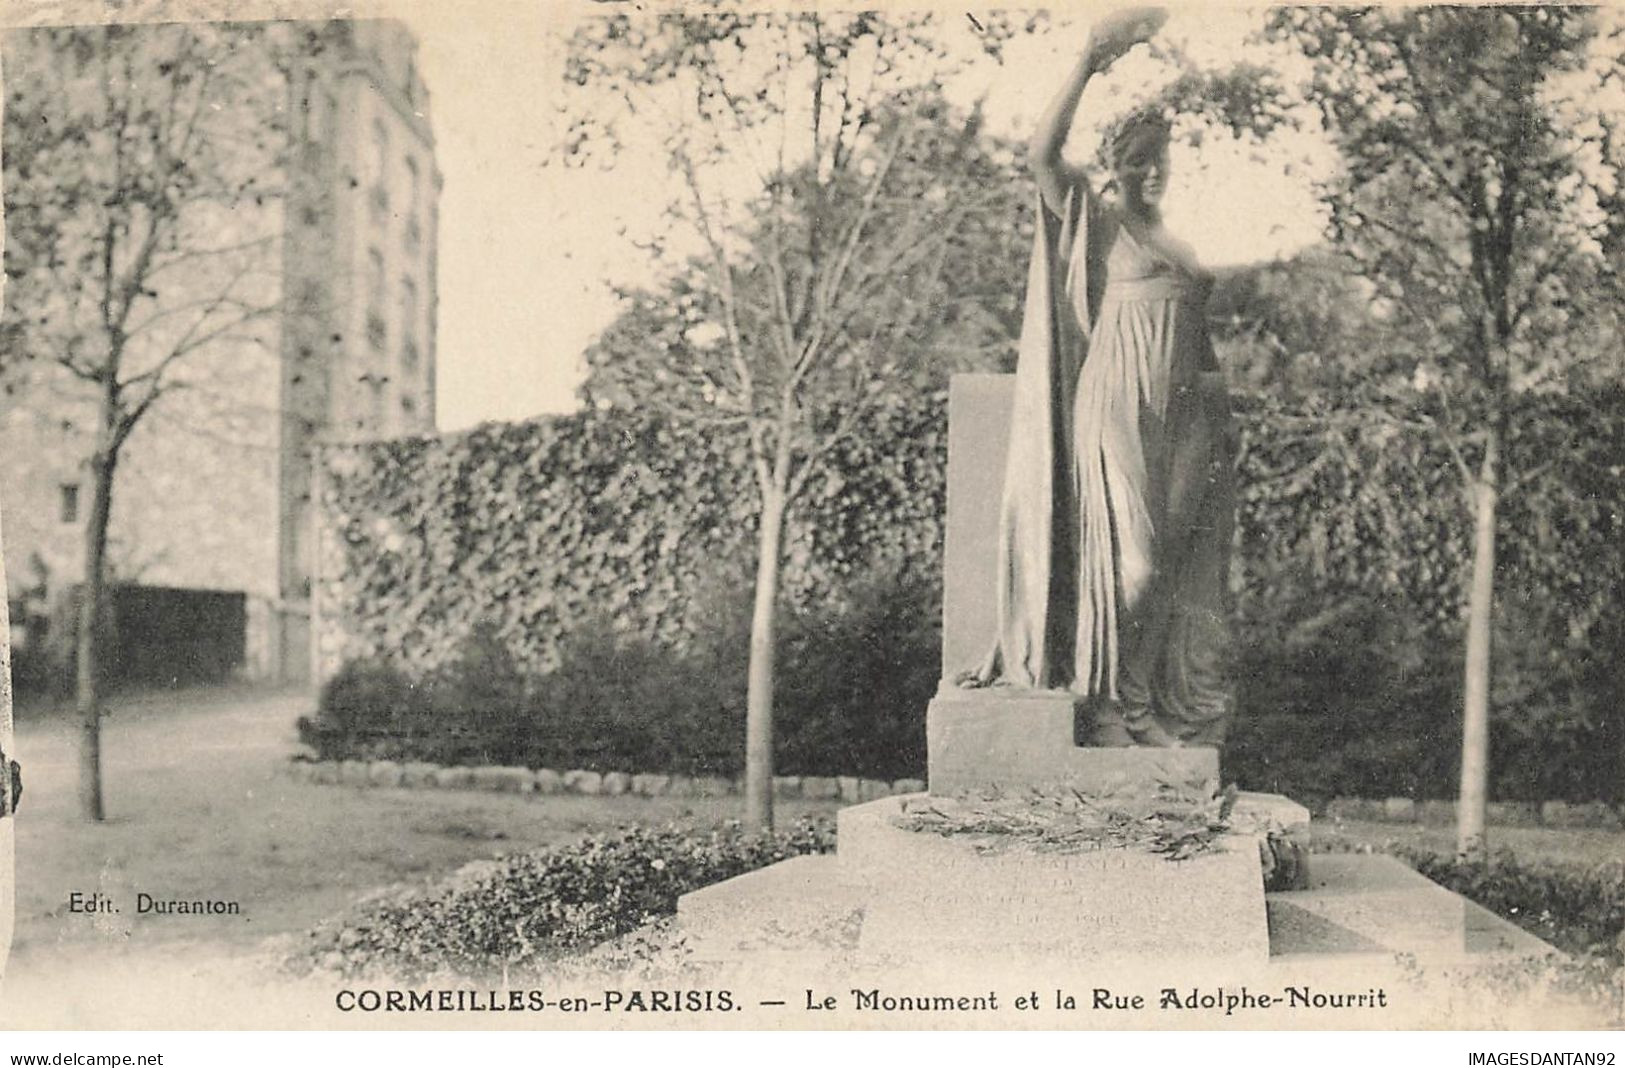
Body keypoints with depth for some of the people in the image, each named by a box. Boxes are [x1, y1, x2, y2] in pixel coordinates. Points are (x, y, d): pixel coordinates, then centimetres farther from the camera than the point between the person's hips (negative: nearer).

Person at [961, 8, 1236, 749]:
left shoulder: (1185, 231, 18)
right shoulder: (1100, 221, 1)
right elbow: (1042, 154, -15)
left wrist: (1221, 414, 16)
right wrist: (1089, 64, -17)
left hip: (1184, 416, 6)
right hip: (1118, 409, -6)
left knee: (1185, 561, 6)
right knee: (1129, 555, -6)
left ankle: (1182, 712, 16)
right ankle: (1117, 713, 4)